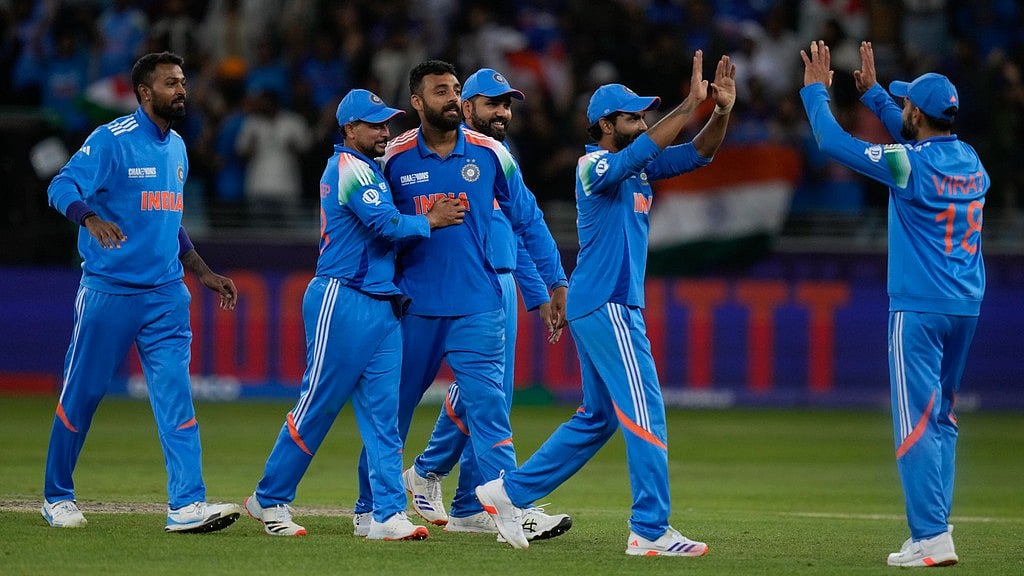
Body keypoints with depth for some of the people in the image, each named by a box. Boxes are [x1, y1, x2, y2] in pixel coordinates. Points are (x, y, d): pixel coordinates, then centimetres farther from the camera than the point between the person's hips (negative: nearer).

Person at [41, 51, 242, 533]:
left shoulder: (177, 147, 15)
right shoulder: (111, 140, -9)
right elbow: (62, 187, -20)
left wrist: (203, 272, 24)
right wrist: (91, 219, -40)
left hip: (166, 294, 6)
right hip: (108, 290, -6)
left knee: (176, 395, -5)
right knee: (82, 393, 4)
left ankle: (186, 504, -11)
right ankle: (57, 496, 19)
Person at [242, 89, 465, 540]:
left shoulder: (370, 168, 20)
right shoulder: (350, 168, -10)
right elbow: (387, 224, -19)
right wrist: (430, 221, -5)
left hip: (382, 306, 9)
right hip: (342, 301, -9)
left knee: (383, 414, 0)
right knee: (319, 405, -3)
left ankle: (388, 514, -4)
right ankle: (269, 499, 9)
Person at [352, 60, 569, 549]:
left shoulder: (490, 154, 1)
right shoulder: (394, 159, 0)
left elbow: (528, 219, 6)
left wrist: (556, 283, 2)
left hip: (477, 307, -1)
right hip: (412, 307, 1)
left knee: (486, 403, -10)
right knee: (392, 408, 9)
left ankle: (505, 509, -15)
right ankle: (369, 508, 21)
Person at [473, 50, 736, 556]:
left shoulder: (638, 167, 14)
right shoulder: (594, 166, -11)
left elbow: (697, 153, 9)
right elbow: (641, 151, -29)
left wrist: (721, 112, -9)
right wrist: (692, 104, -32)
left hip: (607, 307, 10)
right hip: (605, 306, -10)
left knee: (599, 416, 17)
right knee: (644, 413, -11)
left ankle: (511, 491, 21)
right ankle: (650, 531, -12)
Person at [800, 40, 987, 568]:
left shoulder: (910, 165, -14)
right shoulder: (971, 161, 8)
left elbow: (833, 142, -7)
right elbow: (914, 136, 28)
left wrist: (815, 90, 7)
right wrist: (872, 91, 33)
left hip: (919, 308, -7)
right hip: (966, 307, 7)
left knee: (916, 423, -7)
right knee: (941, 419, 15)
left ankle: (931, 538, -12)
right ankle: (935, 529, 15)